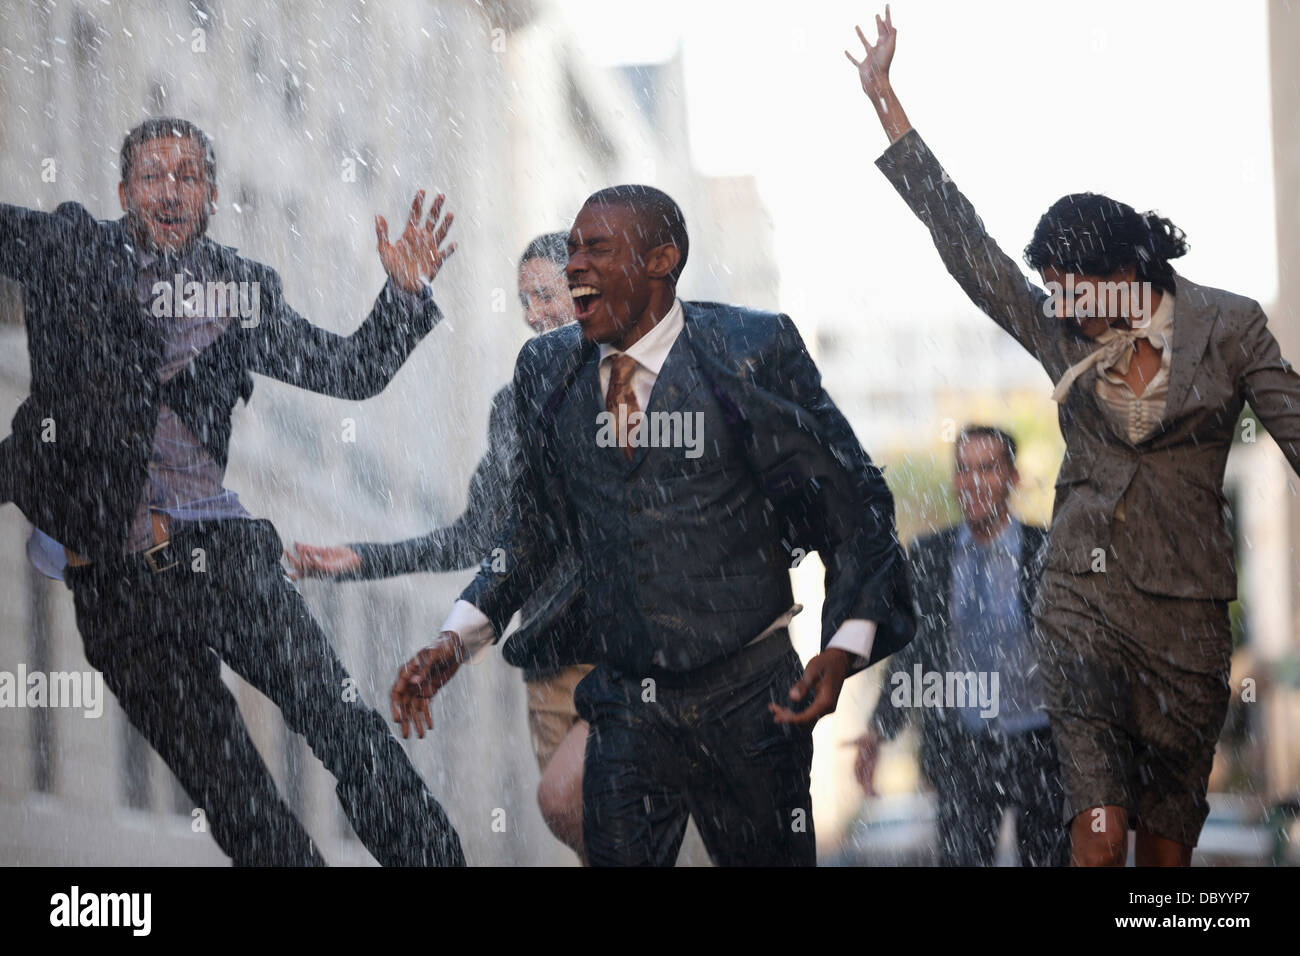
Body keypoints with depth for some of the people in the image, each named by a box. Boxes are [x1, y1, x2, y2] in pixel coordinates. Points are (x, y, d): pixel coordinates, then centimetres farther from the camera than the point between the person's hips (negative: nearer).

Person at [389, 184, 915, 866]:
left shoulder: (753, 352, -9)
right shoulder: (549, 370, 5)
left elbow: (854, 503, -4)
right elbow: (534, 528, 14)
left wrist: (845, 648, -15)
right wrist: (452, 643, 1)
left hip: (745, 702, -3)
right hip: (623, 706, 3)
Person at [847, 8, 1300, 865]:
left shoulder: (1230, 328, -1)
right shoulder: (1064, 334, 5)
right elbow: (963, 240, 5)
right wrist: (883, 97, 3)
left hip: (1187, 612, -1)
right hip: (1084, 602, 1)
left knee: (1167, 843, 4)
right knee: (1101, 837, -12)